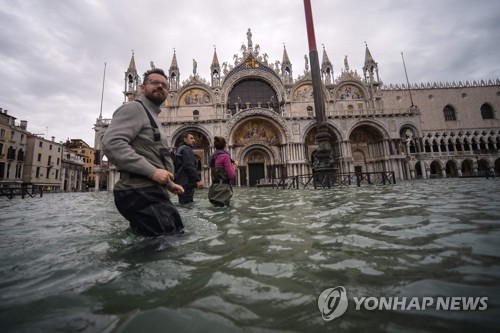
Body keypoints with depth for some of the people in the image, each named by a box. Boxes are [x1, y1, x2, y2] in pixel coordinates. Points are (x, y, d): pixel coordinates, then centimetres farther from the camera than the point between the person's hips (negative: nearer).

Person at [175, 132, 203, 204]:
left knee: (183, 203, 14)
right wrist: (198, 180, -21)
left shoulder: (180, 149, 22)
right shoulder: (186, 149, -9)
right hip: (186, 183, -10)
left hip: (182, 182, 10)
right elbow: (190, 167, -21)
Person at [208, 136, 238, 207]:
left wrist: (231, 167, 19)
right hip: (223, 189, -8)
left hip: (215, 188, 8)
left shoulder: (213, 157, 14)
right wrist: (234, 167, 6)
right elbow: (232, 175, -13)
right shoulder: (225, 155, -10)